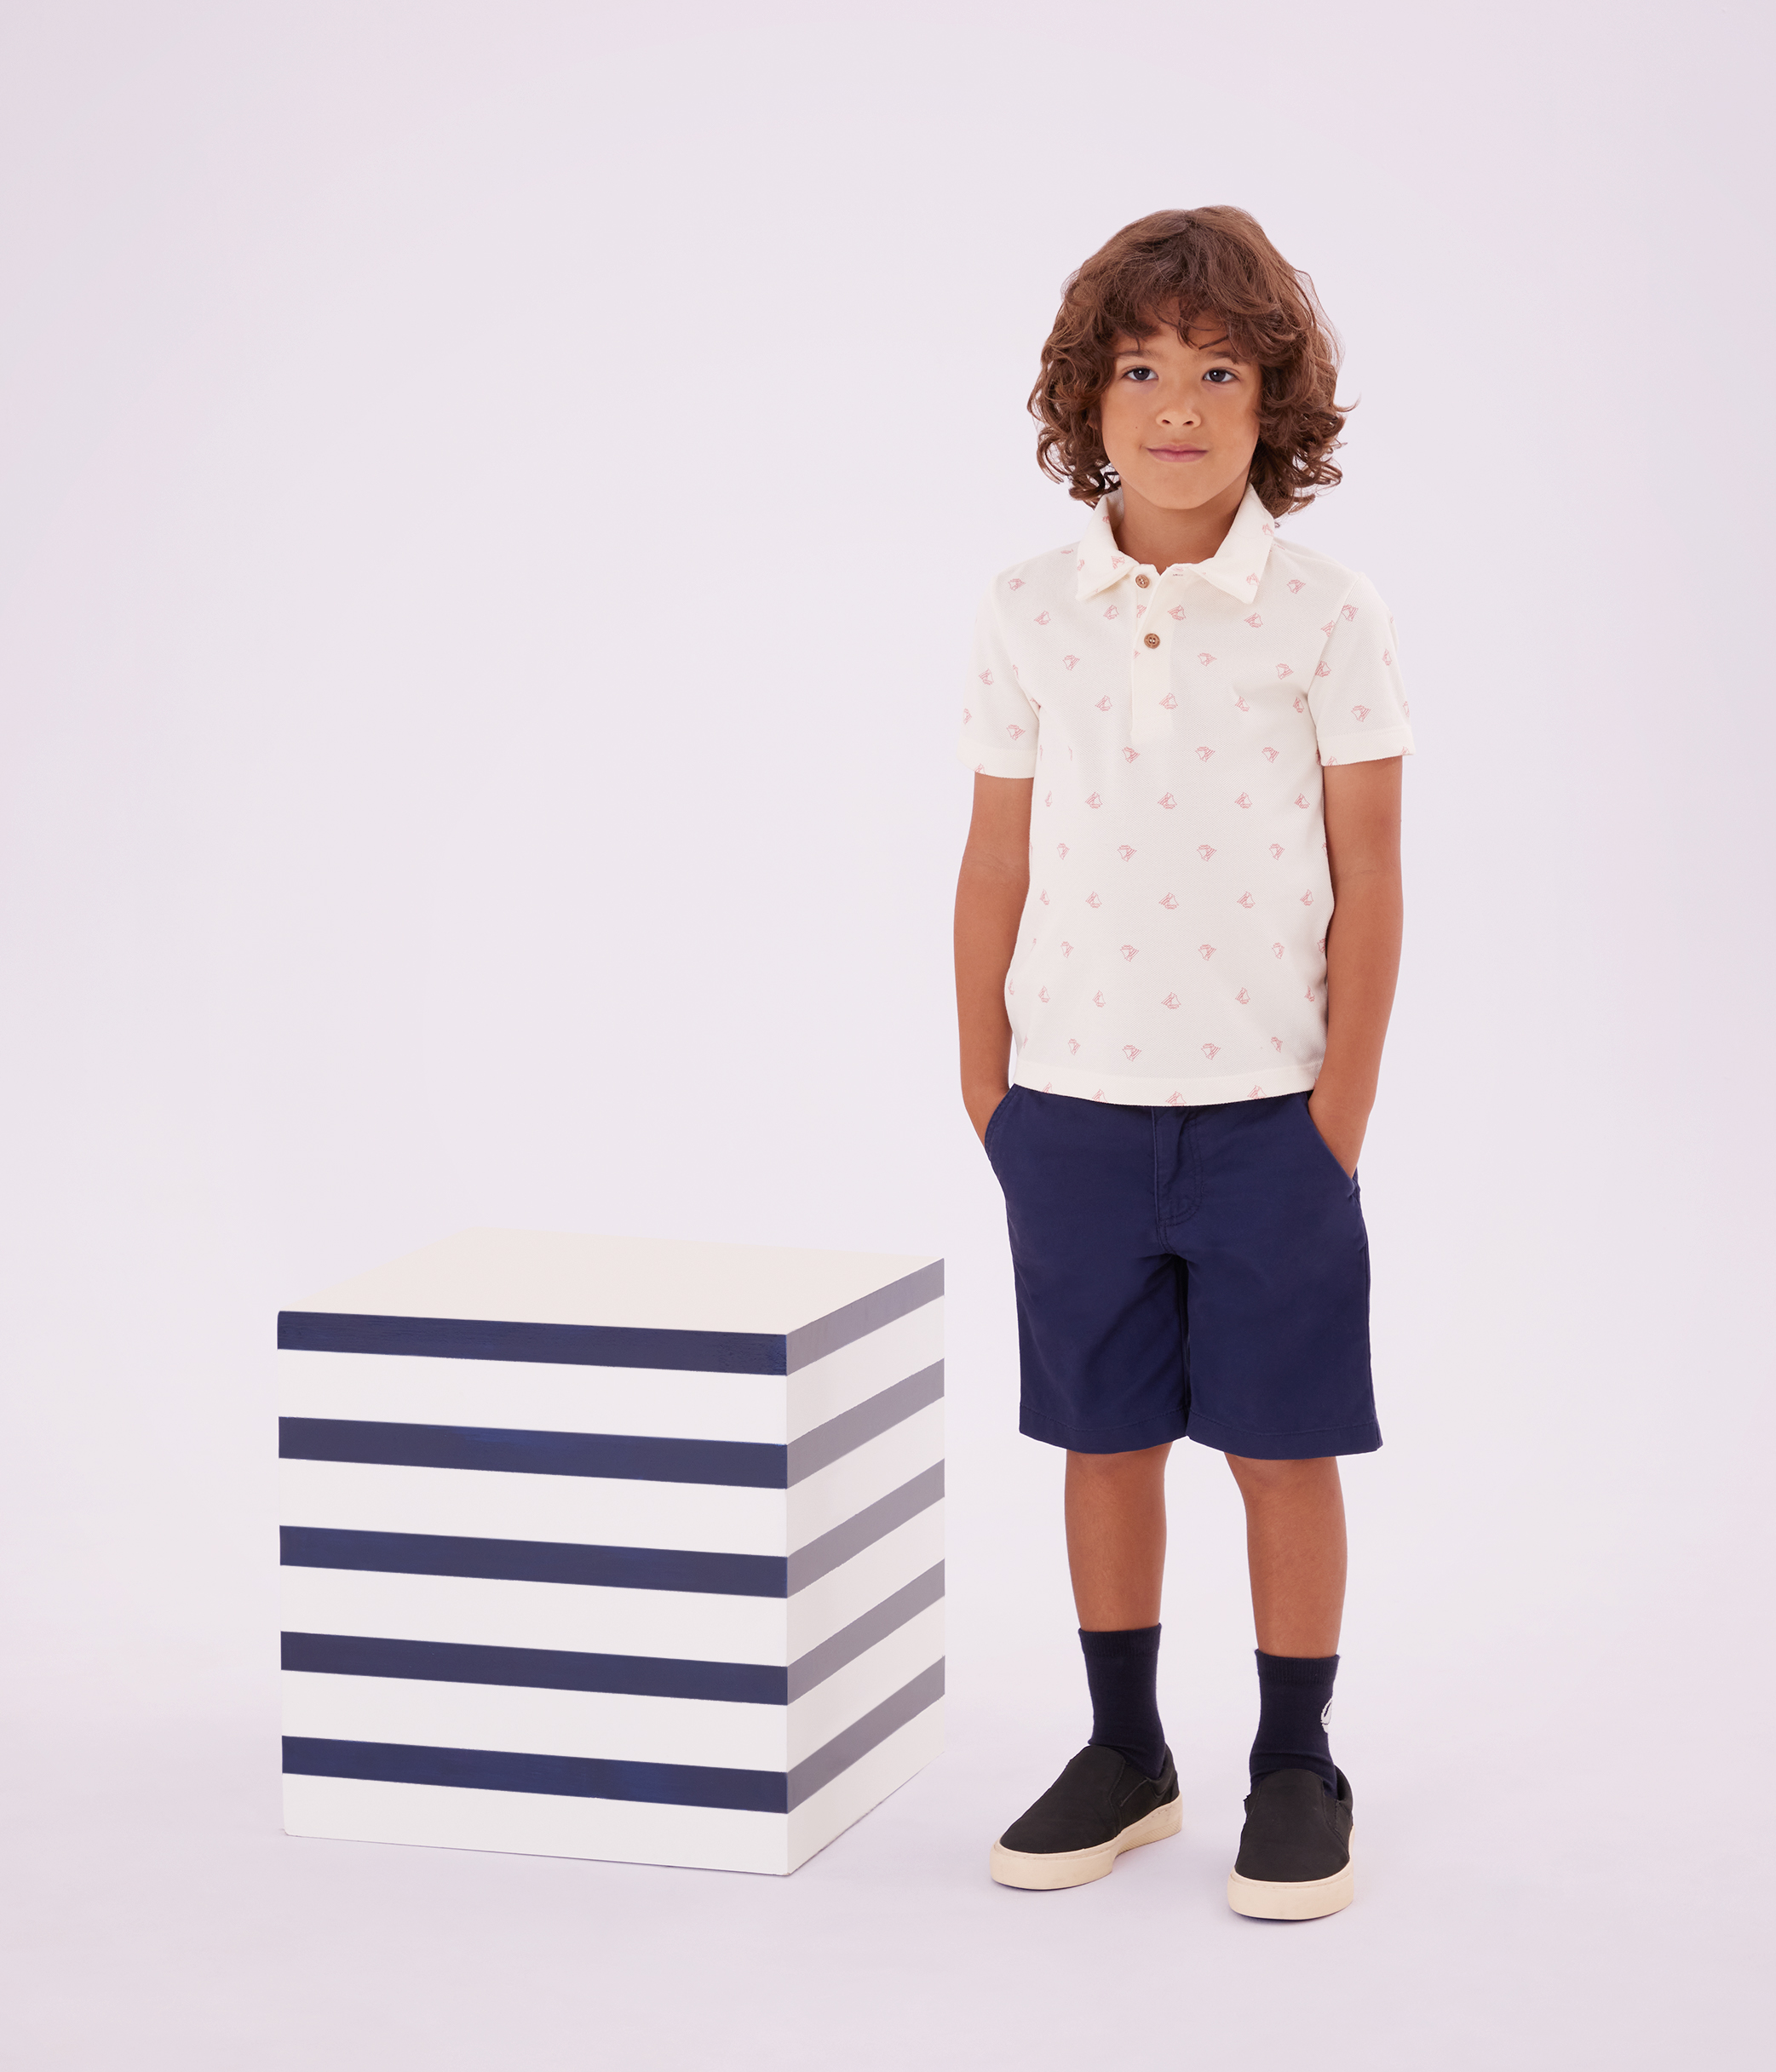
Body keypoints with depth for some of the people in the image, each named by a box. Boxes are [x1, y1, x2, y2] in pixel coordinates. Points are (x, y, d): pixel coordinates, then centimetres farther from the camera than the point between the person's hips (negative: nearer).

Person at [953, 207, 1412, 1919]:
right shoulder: (1029, 617, 1)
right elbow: (998, 864, 6)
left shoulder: (1326, 618, -5)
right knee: (1103, 1436, 11)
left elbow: (1367, 881, -4)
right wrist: (985, 1080, 5)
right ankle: (1124, 1754, 25)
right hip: (1075, 1105, 2)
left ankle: (1297, 1771, 18)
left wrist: (1343, 1108, -6)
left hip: (1267, 1110, -2)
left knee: (1281, 1444, 5)